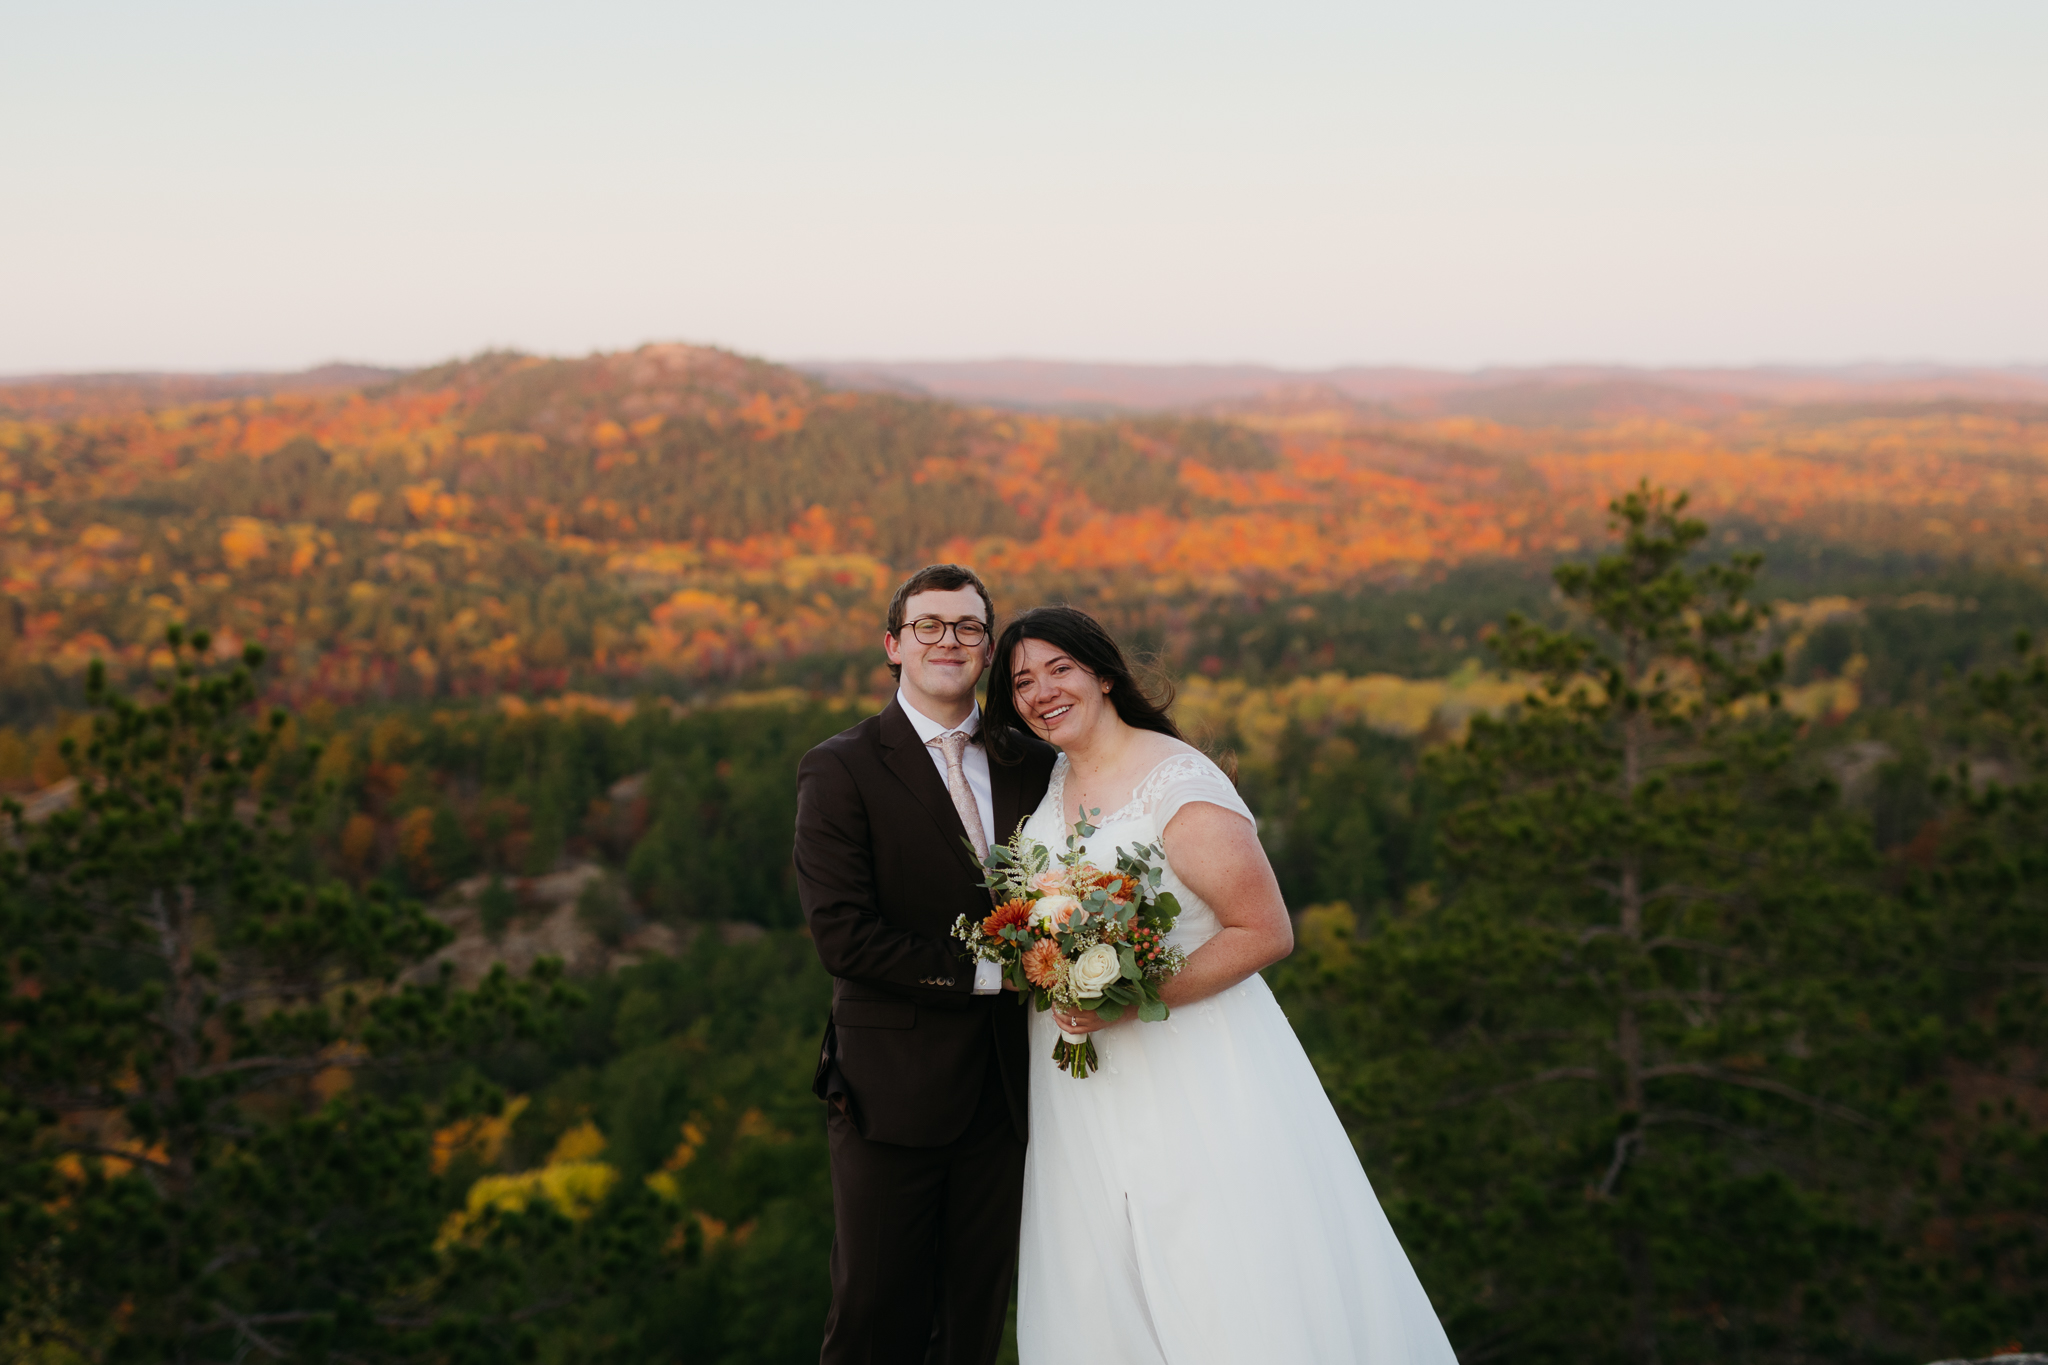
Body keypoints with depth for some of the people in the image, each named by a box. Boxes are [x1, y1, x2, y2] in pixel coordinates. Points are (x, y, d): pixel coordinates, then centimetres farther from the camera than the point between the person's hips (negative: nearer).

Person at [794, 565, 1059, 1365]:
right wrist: (985, 972, -16)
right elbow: (842, 935, -15)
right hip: (893, 1089, -4)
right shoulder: (841, 771, -7)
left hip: (1003, 1088, 4)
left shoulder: (1029, 762, 8)